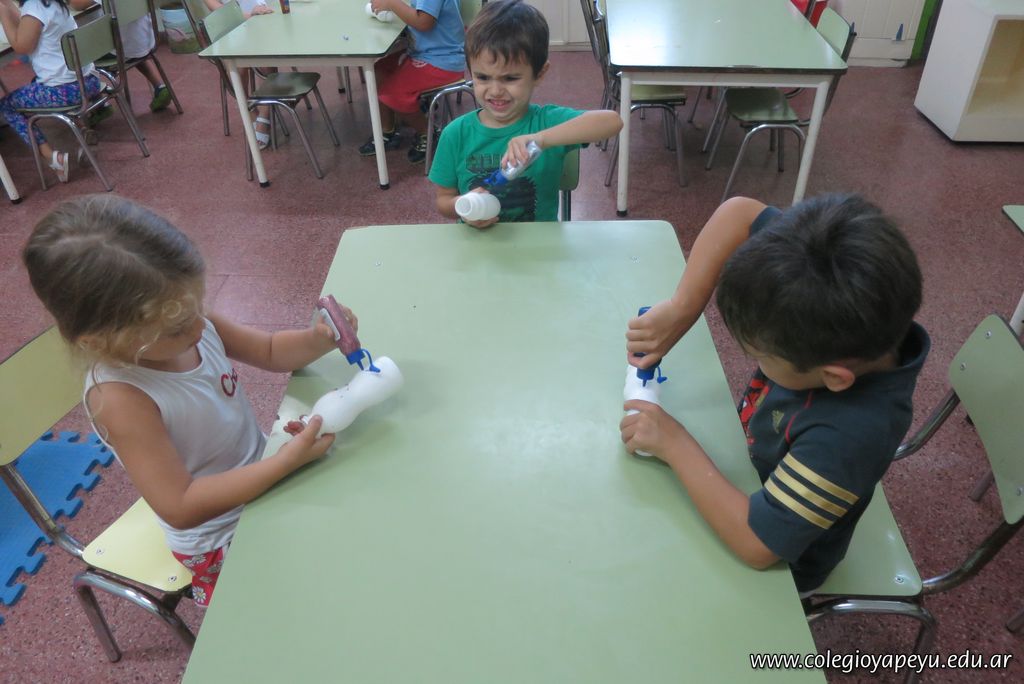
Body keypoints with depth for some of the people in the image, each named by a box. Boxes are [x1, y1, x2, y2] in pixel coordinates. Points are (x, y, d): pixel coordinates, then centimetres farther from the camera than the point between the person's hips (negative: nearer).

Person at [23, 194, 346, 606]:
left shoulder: (190, 326, -14)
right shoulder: (120, 399, -31)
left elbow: (269, 351, 1)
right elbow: (181, 508, -32)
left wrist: (317, 340, -20)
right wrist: (286, 461, -38)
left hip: (261, 476, 6)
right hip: (221, 541, -6)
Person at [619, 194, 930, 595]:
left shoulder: (850, 433, -43)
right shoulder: (831, 313, -29)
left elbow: (758, 544, -36)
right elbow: (738, 212, -24)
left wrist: (675, 444, -33)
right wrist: (680, 309, -32)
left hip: (775, 563, -5)